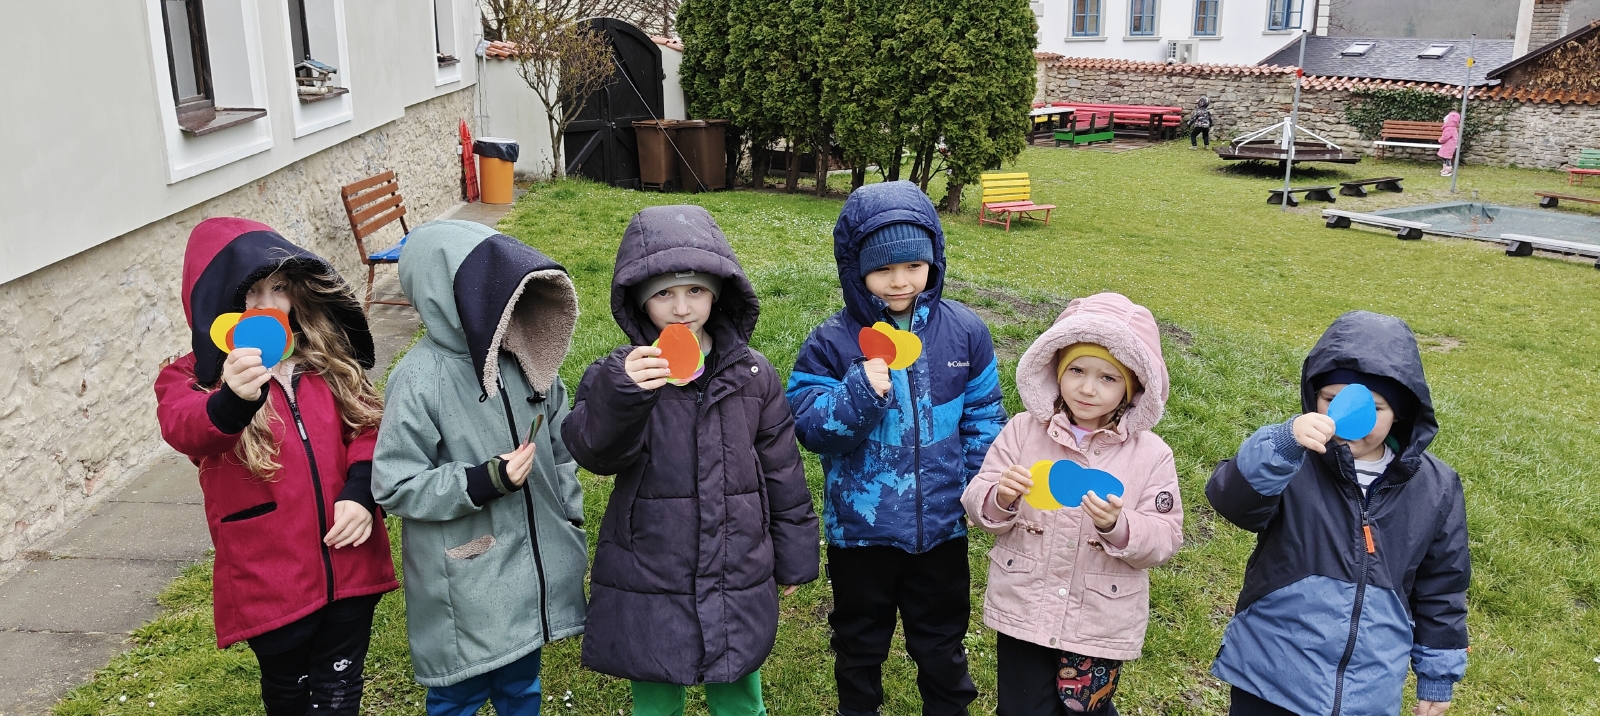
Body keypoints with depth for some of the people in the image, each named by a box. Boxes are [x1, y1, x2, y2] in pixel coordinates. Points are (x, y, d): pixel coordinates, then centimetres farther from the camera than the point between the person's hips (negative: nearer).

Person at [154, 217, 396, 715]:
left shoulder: (328, 357, 4)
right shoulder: (193, 377, -7)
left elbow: (367, 425, 7)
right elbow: (184, 427, -28)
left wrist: (360, 492, -12)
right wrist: (233, 401, -51)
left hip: (349, 562, 2)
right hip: (269, 577, -2)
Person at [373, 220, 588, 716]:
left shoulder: (527, 357, -2)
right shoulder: (420, 380, -20)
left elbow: (560, 449, 9)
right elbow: (394, 485, -18)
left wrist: (572, 527, 13)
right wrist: (484, 483, -26)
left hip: (531, 576, 5)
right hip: (465, 592, -5)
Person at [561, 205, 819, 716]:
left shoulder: (751, 373, -2)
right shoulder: (619, 374, -9)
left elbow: (782, 469, 5)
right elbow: (595, 452, -24)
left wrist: (794, 556, 10)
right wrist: (620, 396, -43)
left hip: (739, 584, 2)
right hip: (648, 586, -1)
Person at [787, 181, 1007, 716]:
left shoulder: (964, 330, -6)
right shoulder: (831, 343, -13)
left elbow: (983, 417, 2)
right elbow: (808, 426, -16)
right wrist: (861, 391, -32)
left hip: (942, 523, 1)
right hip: (860, 527, -1)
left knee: (942, 641, 22)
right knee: (860, 642, 21)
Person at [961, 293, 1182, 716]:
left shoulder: (1151, 454, -7)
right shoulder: (1022, 431, -5)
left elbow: (1165, 539, -10)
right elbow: (977, 506, -4)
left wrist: (1118, 526, -28)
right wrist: (1001, 499, -26)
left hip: (1101, 623, -1)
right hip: (1022, 612, 1)